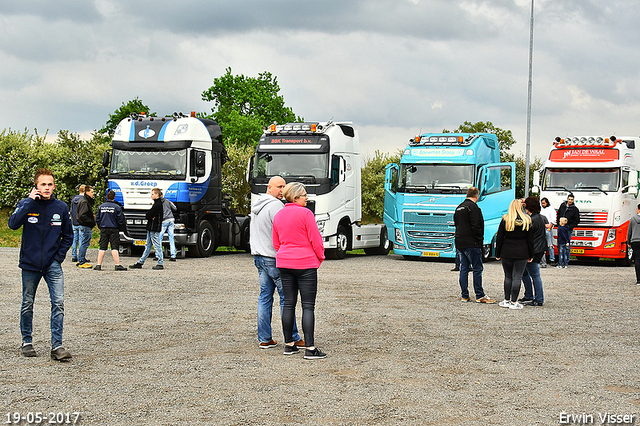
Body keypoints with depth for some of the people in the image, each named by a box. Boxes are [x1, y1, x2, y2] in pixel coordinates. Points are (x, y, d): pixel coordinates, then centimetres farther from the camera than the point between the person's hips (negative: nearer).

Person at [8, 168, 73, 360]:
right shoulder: (26, 204, -2)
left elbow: (68, 236, 13)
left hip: (53, 265, 1)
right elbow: (13, 224, -22)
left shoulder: (61, 207, 3)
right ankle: (27, 342, 26)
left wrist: (59, 256, 2)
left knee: (58, 303, -11)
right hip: (30, 264, -1)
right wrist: (30, 201, -21)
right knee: (27, 305, 10)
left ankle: (57, 346, -9)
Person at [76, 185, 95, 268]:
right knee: (84, 244, -6)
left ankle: (80, 260, 23)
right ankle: (82, 262, -3)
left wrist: (92, 221, 13)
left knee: (83, 244, 15)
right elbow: (82, 216, -24)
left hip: (84, 226, 11)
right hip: (85, 227, -11)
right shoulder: (84, 202, -16)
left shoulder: (87, 201, 17)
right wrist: (92, 222, -19)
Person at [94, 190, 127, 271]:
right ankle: (117, 265, -10)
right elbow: (120, 220, -5)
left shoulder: (101, 206, 5)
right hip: (113, 229, -3)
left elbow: (97, 219, 9)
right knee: (114, 247, -4)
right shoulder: (117, 207, -6)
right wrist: (121, 228, 11)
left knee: (102, 247, 6)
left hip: (103, 230, 3)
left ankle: (98, 265, 4)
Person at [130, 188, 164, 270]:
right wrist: (151, 217, -3)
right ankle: (140, 263, 13)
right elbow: (148, 215, 16)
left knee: (157, 246, -5)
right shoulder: (156, 203, 17)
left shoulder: (157, 204, -15)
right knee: (147, 246, 11)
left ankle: (160, 264, -1)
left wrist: (148, 216, 1)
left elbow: (148, 215, -19)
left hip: (155, 229, -10)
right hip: (151, 229, 10)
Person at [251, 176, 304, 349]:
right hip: (275, 258, -9)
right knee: (286, 298, -4)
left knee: (265, 297, 10)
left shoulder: (256, 206, 16)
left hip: (259, 257, 9)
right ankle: (292, 339, -2)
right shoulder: (275, 206, -14)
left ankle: (264, 339, 10)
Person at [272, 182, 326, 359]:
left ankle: (289, 344, 16)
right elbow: (315, 240, -10)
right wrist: (320, 257, 6)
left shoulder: (278, 215, 9)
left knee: (289, 303, 12)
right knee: (308, 306, -4)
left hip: (284, 264, 7)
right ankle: (310, 348, -7)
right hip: (306, 264, -7)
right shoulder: (305, 213, -12)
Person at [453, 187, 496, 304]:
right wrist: (480, 238, -7)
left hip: (460, 243, 8)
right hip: (471, 244, -8)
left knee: (464, 268, 10)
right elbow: (476, 226, -18)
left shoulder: (459, 208, 15)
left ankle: (464, 295, 10)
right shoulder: (473, 207, -12)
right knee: (477, 269, -4)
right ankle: (480, 296, -4)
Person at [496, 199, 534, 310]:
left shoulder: (505, 220, -2)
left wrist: (498, 254, 8)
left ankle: (507, 300, 15)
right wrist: (531, 255, 12)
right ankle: (513, 302, 1)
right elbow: (530, 239, 5)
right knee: (517, 277, 2)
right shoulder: (527, 221, 1)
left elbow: (499, 238, 0)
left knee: (508, 276, 12)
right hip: (522, 254, 0)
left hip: (507, 253, 0)